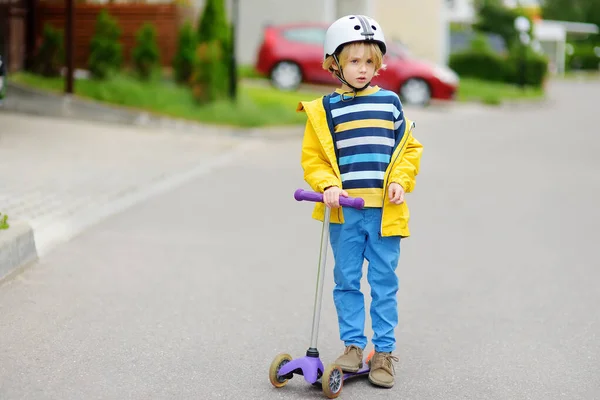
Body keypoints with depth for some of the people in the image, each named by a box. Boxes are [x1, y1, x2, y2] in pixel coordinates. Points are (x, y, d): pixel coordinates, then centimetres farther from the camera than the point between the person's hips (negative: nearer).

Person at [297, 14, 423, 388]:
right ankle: (353, 345, 20)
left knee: (384, 282, 5)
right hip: (344, 211, 0)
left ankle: (385, 351, 13)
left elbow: (409, 147, 10)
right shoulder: (325, 109, 1)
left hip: (385, 210, 0)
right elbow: (312, 158, 4)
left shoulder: (390, 102, 5)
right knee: (347, 280, 7)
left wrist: (400, 181, -5)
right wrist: (328, 185, -13)